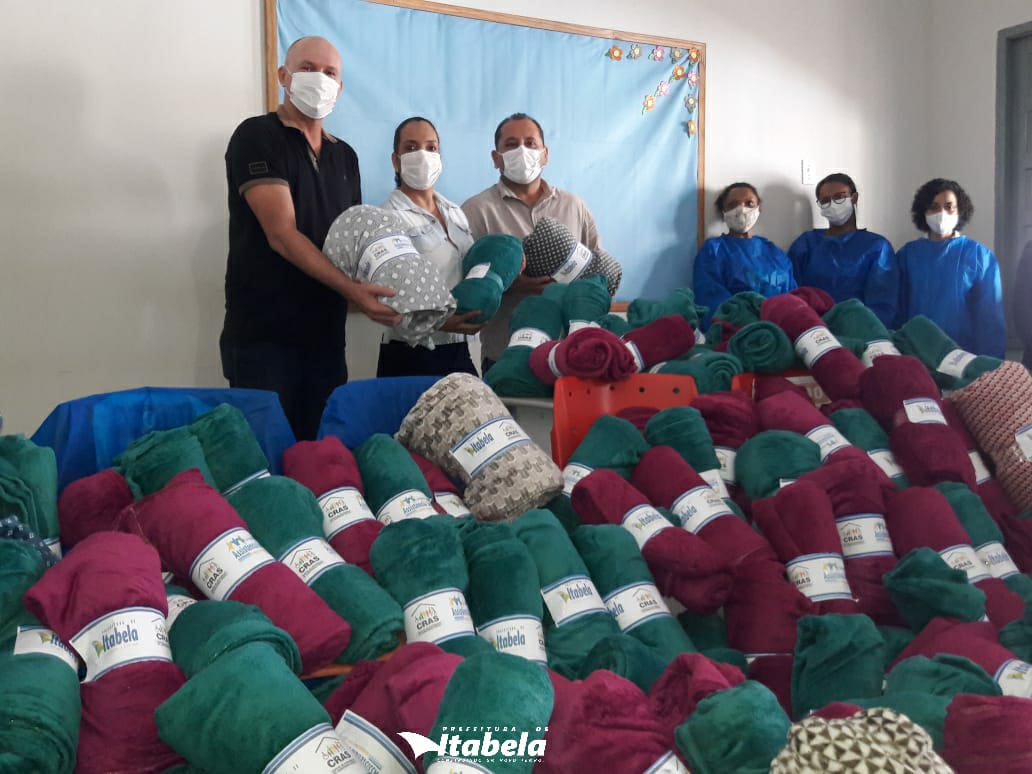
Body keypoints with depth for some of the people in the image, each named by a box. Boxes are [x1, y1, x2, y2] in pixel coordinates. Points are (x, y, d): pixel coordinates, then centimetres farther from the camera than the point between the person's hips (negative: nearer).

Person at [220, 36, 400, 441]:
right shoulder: (256, 137, -5)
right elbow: (282, 234, -16)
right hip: (264, 334, -6)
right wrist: (352, 290, -25)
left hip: (325, 334, 6)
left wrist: (380, 293, -3)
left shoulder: (345, 155, 15)